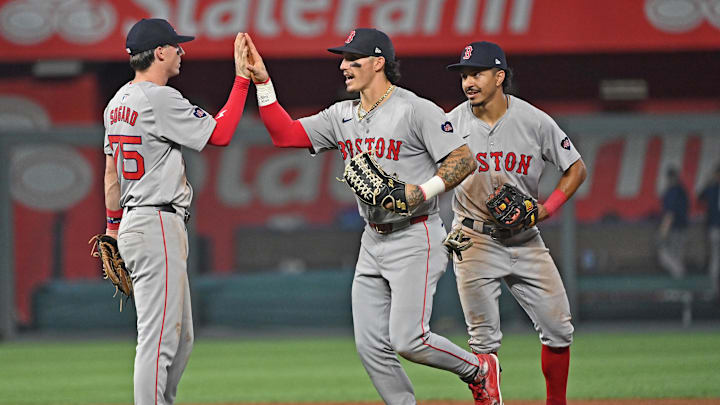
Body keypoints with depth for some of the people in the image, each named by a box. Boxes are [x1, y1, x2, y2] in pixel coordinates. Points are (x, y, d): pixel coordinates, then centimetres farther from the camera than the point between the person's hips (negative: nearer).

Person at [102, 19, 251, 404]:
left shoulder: (118, 102, 15)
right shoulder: (160, 99, -15)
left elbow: (111, 172, 20)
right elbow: (220, 134, -11)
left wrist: (113, 228, 24)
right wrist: (242, 78, -7)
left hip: (132, 224, 10)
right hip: (157, 226, -10)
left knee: (180, 339, 15)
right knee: (159, 337, -11)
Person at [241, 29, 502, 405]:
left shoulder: (417, 110, -11)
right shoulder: (342, 116, 10)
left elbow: (463, 159, -14)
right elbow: (284, 133, 7)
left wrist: (423, 192, -25)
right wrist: (262, 81, -2)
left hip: (415, 240, -7)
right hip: (373, 243, 8)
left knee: (408, 339, -14)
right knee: (371, 346, 1)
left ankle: (479, 370, 12)